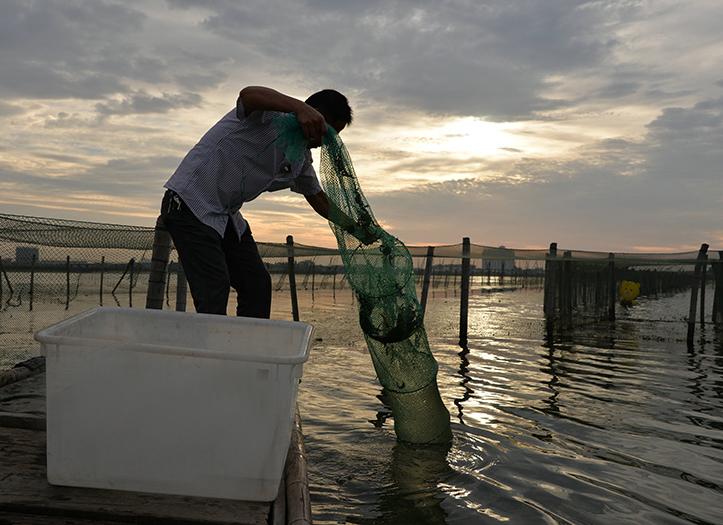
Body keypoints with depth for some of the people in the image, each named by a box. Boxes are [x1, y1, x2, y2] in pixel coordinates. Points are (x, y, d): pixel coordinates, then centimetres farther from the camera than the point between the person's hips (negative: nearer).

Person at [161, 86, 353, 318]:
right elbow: (248, 93, -41)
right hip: (190, 205, -9)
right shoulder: (270, 112, -16)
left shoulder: (301, 158, 9)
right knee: (215, 289, -17)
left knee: (258, 284, 2)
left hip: (227, 216, 9)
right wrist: (300, 107, -57)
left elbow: (318, 198, 20)